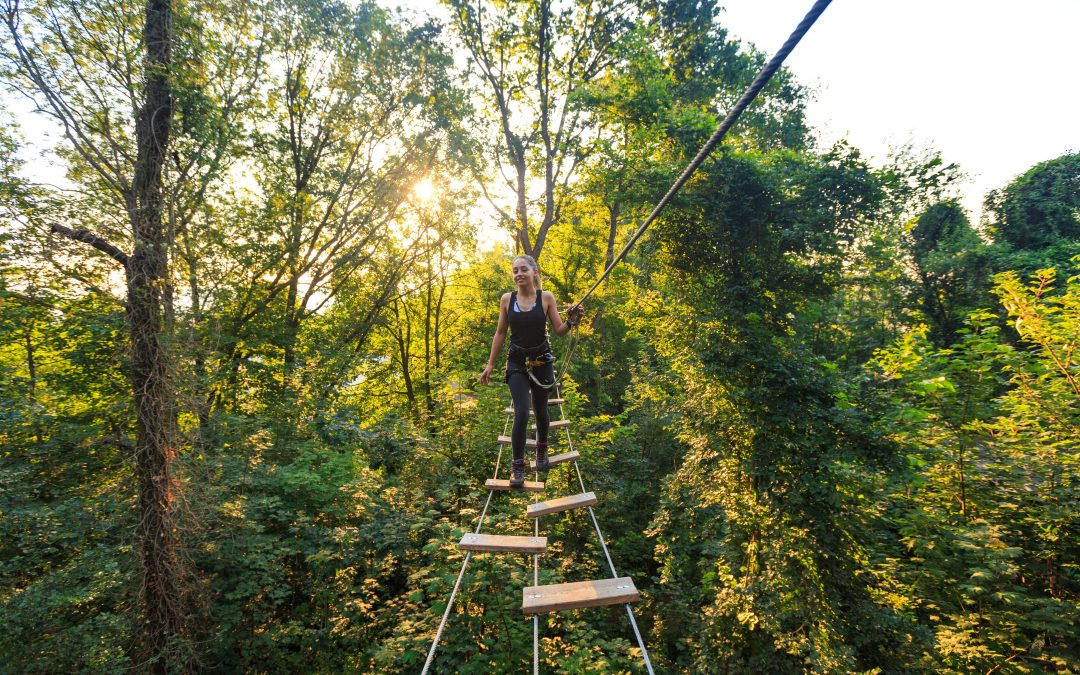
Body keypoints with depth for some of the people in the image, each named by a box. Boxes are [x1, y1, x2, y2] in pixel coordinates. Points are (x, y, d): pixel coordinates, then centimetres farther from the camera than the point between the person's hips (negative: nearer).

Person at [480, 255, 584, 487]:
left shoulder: (546, 297, -6)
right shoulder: (507, 299, -2)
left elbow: (559, 331, -2)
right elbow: (500, 333, 5)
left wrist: (572, 320, -24)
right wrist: (490, 365, 6)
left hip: (542, 361, 0)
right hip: (517, 363, 0)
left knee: (540, 411, 15)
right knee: (521, 414, -14)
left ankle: (542, 449, 43)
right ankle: (517, 466, 0)